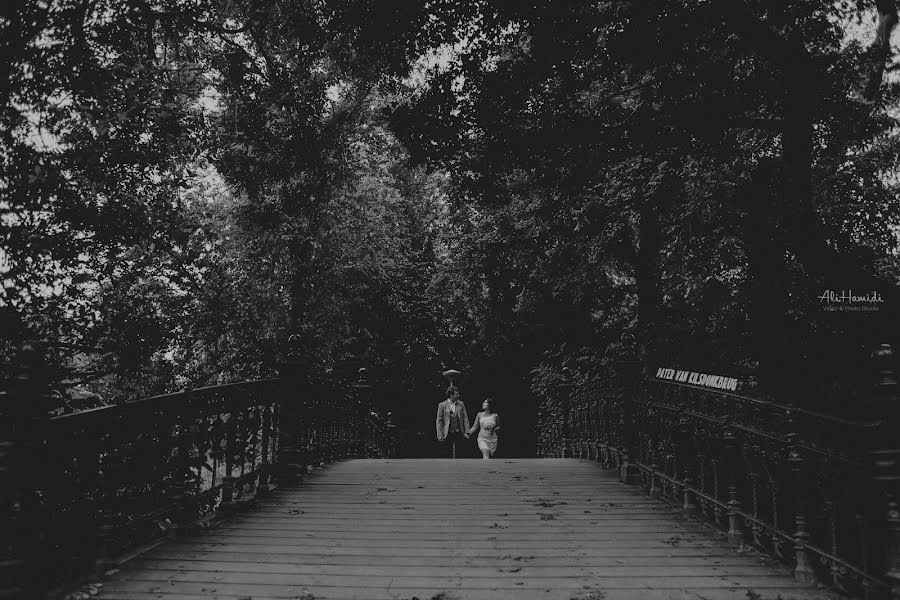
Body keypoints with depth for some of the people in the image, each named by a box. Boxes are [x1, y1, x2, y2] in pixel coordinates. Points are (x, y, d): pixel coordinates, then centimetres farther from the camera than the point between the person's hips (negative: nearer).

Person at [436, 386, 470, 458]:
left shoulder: (461, 404, 7)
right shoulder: (442, 405, -2)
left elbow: (465, 418, 7)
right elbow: (439, 421, -1)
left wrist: (466, 432, -1)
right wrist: (440, 435, -7)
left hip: (459, 433, 2)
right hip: (448, 434, -2)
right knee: (449, 454, 1)